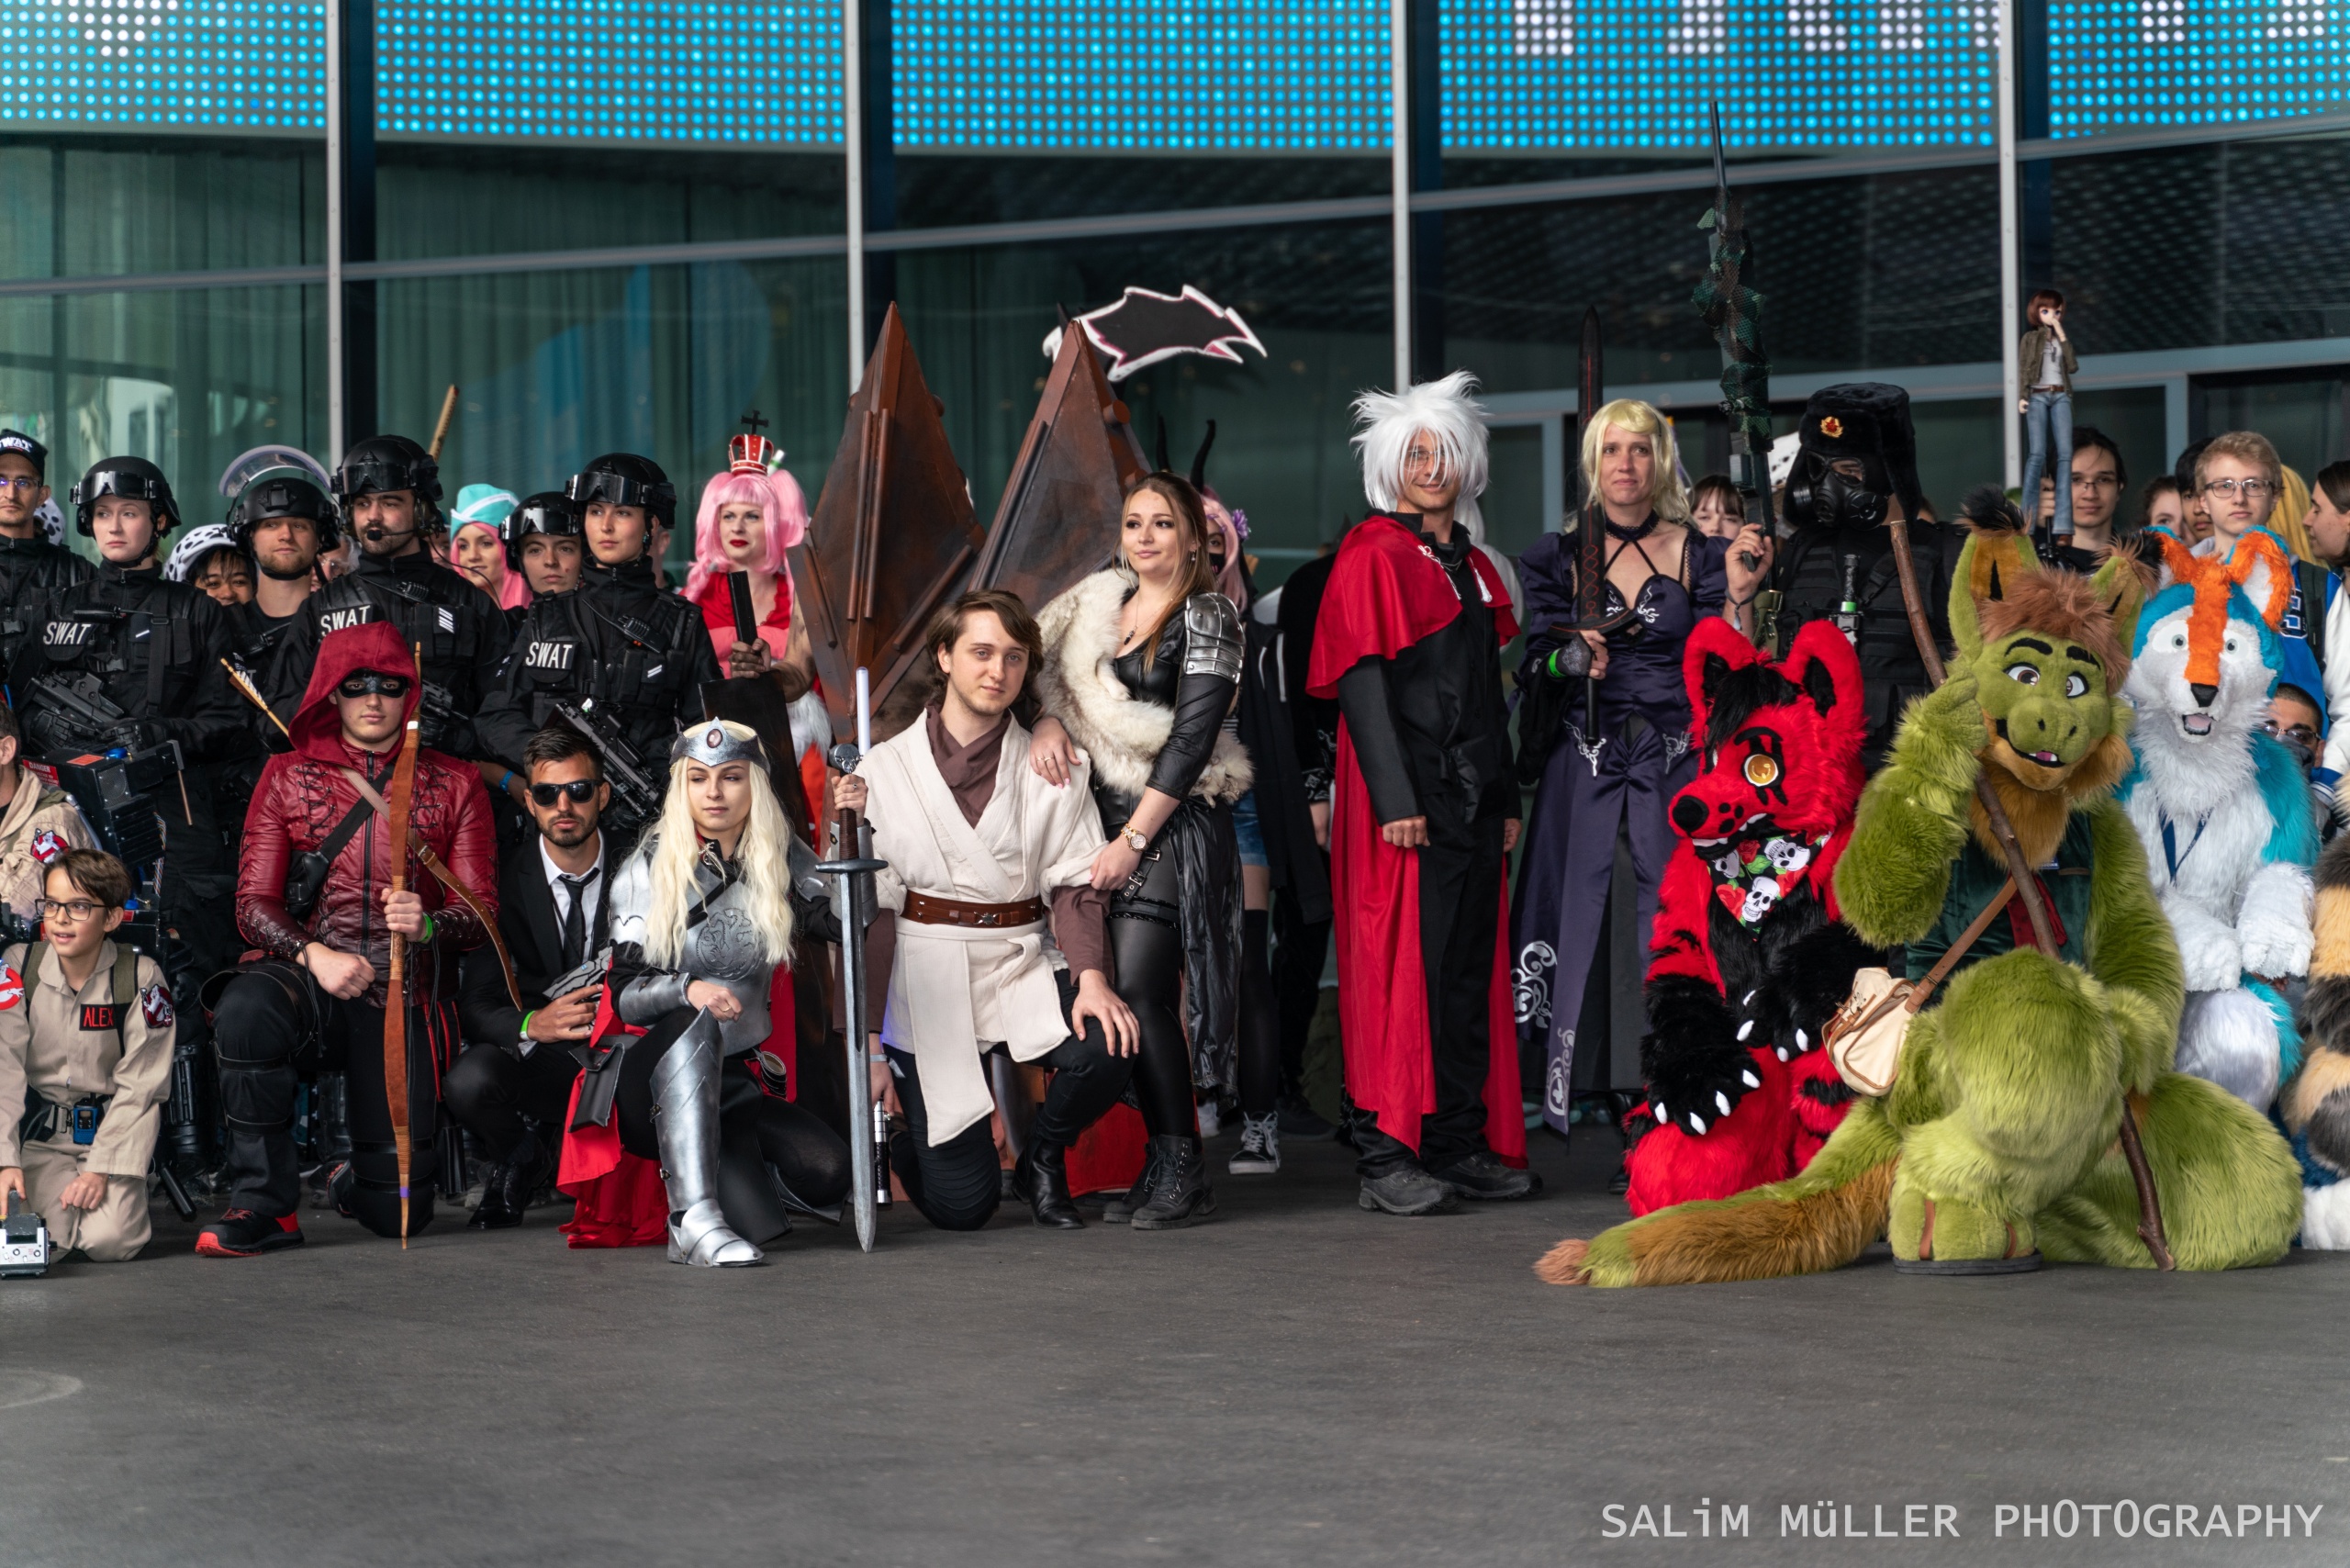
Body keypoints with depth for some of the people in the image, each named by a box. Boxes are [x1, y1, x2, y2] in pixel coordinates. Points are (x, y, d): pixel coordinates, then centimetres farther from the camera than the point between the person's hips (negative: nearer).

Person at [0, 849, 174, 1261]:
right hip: (40, 1134, 1)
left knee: (110, 1241, -21)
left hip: (114, 1132, -1)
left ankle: (125, 1196, 14)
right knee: (44, 1239, -21)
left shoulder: (141, 977, -9)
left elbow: (139, 1088, -9)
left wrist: (102, 1169, -17)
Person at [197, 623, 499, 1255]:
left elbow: (481, 913, 1)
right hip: (305, 980, 0)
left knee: (397, 1214, -6)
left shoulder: (455, 784, 9)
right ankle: (265, 1205, -22)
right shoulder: (288, 776, 9)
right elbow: (254, 902, 2)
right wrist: (315, 954, -20)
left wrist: (427, 923, -23)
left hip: (405, 997, 0)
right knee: (245, 1008, -40)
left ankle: (357, 1180, 36)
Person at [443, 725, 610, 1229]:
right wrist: (533, 1024, -30)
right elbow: (476, 1006, -8)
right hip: (536, 1055, 0)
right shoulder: (506, 881, -4)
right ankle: (521, 1160, 5)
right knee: (468, 1082, -33)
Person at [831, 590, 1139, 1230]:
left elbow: (1075, 882, -1)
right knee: (961, 1205, -10)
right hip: (928, 979, -2)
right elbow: (873, 909, -1)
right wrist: (871, 1047, -6)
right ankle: (912, 1137, 29)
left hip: (1024, 966, 2)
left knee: (1107, 1050, -30)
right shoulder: (887, 769, 0)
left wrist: (1091, 976, -21)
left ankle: (1043, 1157, 5)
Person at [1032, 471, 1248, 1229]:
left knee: (1139, 988, -15)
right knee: (1115, 993, 2)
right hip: (1108, 812, 6)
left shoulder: (1207, 617, -4)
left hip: (1173, 823, -6)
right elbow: (1055, 676, 20)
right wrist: (1049, 721, -4)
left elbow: (1191, 740, -10)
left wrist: (1134, 839, -14)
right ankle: (1161, 1166, 9)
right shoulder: (1101, 606, 15)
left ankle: (1182, 1172, -9)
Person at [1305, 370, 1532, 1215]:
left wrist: (1506, 797, 16)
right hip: (1405, 795, -7)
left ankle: (1462, 1144, 13)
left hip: (1472, 795, 8)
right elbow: (1364, 682, -12)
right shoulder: (1371, 559, -4)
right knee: (1400, 970, -9)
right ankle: (1384, 1156, -7)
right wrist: (1395, 798, -19)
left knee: (1471, 969, 7)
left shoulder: (1472, 566, 19)